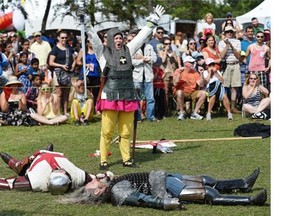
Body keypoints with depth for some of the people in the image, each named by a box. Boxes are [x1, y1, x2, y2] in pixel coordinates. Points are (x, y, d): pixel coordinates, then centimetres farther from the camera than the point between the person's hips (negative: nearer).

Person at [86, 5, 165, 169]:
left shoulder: (127, 50, 13)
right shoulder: (103, 52, 4)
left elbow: (141, 36, 16)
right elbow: (93, 37, -6)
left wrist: (153, 20, 17)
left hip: (128, 98, 4)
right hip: (110, 98, -3)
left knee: (126, 132, 9)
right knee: (107, 132, -2)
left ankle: (127, 159, 17)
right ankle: (103, 160, 4)